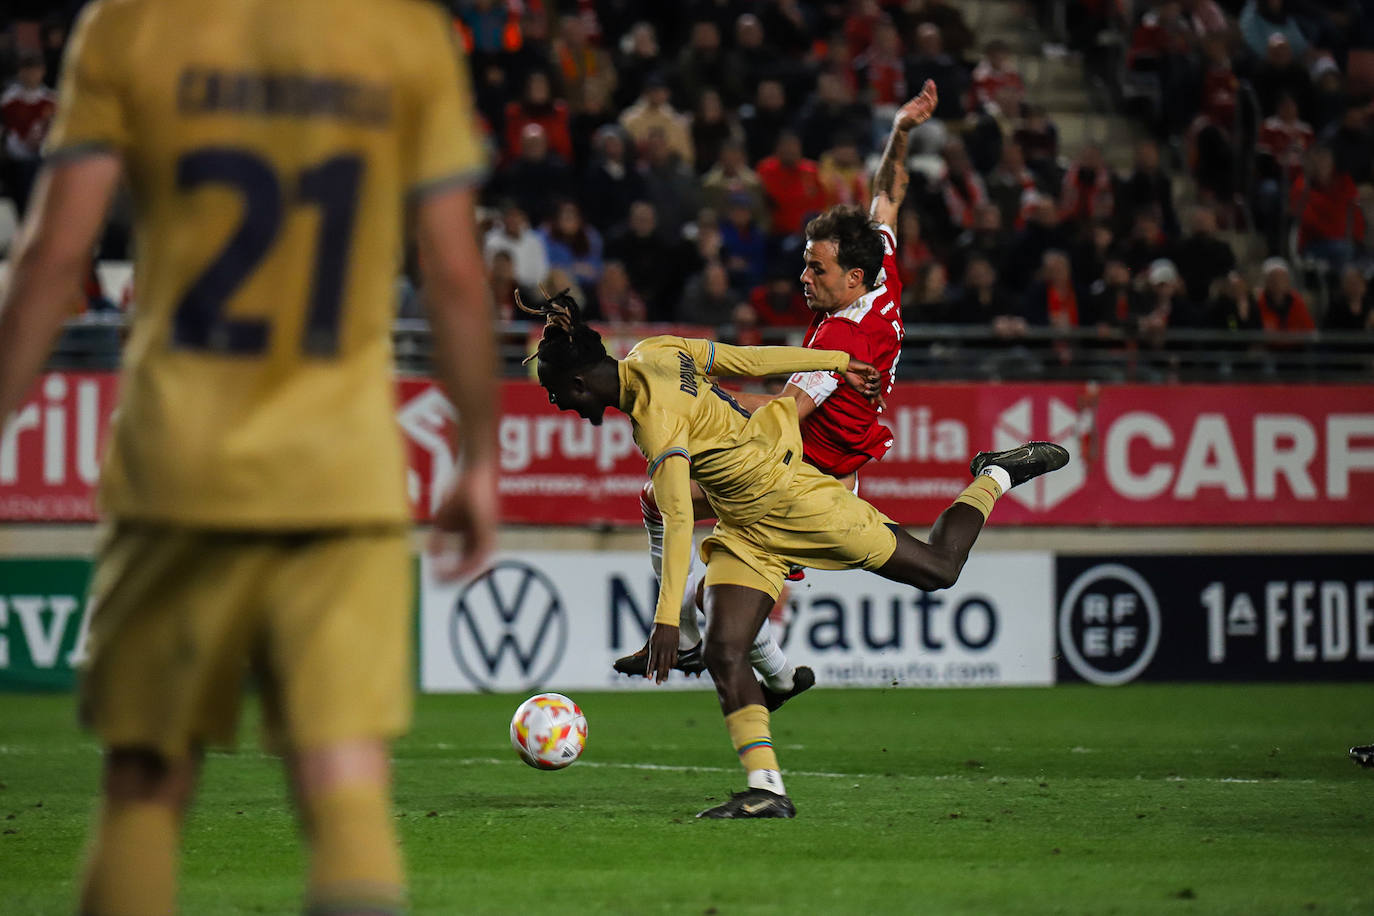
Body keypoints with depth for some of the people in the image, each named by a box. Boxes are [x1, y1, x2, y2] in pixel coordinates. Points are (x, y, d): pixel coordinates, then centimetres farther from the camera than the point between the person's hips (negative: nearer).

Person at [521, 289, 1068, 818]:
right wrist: (839, 364, 14)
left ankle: (995, 478, 31)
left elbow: (678, 520, -34)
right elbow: (750, 361, 5)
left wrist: (667, 616, -36)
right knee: (723, 655, -9)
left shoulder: (656, 419, -29)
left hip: (792, 502, -9)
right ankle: (766, 788, -12)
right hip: (745, 531, 9)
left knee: (938, 570, 7)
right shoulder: (654, 352, -3)